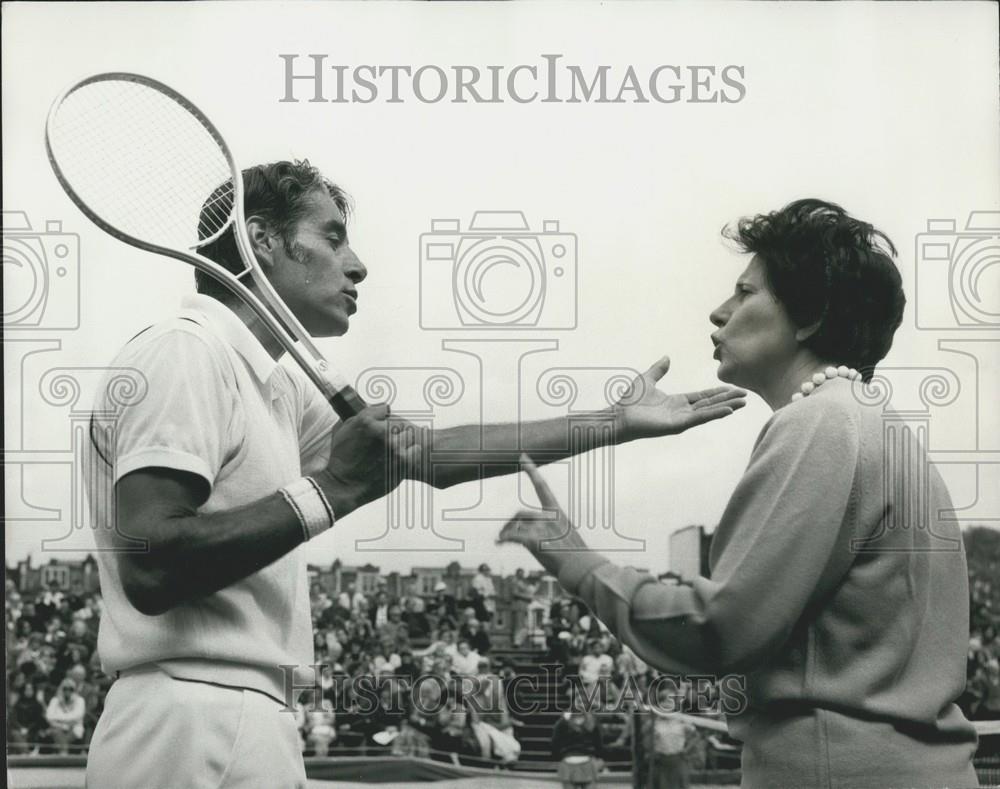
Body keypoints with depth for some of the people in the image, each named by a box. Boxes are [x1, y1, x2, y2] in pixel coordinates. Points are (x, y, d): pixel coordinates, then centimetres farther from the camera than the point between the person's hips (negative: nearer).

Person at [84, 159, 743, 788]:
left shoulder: (268, 384, 17)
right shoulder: (182, 354, -12)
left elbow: (426, 454, 18)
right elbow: (149, 568, -23)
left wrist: (616, 422, 20)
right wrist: (333, 491, -21)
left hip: (247, 723, 9)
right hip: (193, 731, -9)